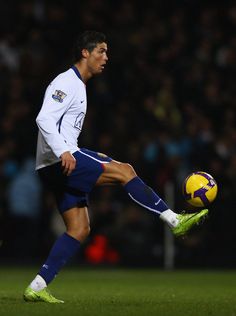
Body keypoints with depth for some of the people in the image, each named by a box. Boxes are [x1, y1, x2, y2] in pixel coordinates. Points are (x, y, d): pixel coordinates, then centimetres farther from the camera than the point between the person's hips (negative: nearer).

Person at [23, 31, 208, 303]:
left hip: (63, 163, 11)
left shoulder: (78, 86, 24)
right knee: (124, 170, -15)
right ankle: (175, 221, -12)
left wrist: (91, 159, 24)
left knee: (79, 229, 5)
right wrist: (63, 153, -33)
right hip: (59, 161, -11)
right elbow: (44, 119, -22)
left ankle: (37, 288, 2)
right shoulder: (66, 83, -8)